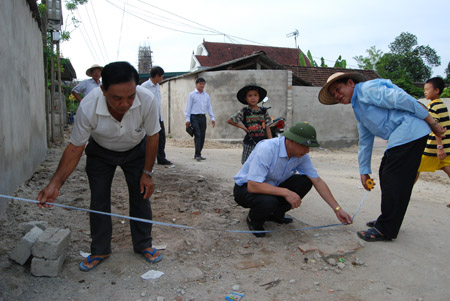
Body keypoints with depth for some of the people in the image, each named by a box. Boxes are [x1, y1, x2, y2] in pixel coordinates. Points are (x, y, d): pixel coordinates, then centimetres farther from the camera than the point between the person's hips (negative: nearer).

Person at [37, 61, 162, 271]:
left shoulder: (147, 101, -36)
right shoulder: (87, 107, -36)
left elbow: (152, 136, -18)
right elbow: (75, 147, -22)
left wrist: (147, 173, -13)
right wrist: (55, 184, -28)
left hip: (136, 150, 0)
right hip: (100, 152, 0)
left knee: (141, 196, 1)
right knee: (98, 200, 0)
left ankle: (143, 245, 19)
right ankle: (100, 251, 18)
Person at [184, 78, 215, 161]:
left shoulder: (206, 95, 15)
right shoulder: (192, 95, 1)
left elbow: (209, 107, 17)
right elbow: (188, 107, -1)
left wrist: (212, 118, 10)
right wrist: (187, 119, -8)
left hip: (203, 117, 5)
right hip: (194, 117, -5)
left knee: (202, 136, 5)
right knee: (197, 135, -13)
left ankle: (197, 154, 15)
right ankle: (197, 155, -11)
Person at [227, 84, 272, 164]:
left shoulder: (264, 111, 5)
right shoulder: (244, 112, -1)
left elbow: (267, 127, 6)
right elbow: (229, 120, 4)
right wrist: (241, 126, -1)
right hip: (250, 143, -2)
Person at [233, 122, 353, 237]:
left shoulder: (302, 156, -11)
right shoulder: (266, 149, -32)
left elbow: (318, 181, -3)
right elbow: (252, 185, -36)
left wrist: (338, 209, -4)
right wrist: (285, 192, -36)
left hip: (272, 185, 7)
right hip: (246, 188, -6)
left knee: (304, 181, -13)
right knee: (269, 201, -38)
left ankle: (276, 214, 5)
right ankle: (254, 220, -3)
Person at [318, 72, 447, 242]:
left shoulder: (368, 89, -7)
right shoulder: (358, 108, 23)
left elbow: (403, 99, -14)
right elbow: (365, 142, 24)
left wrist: (432, 123, -12)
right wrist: (364, 171, 23)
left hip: (410, 131, -10)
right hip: (399, 138, 10)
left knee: (393, 180, -8)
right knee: (386, 175, 15)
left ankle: (385, 230, 0)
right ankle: (387, 221, 28)